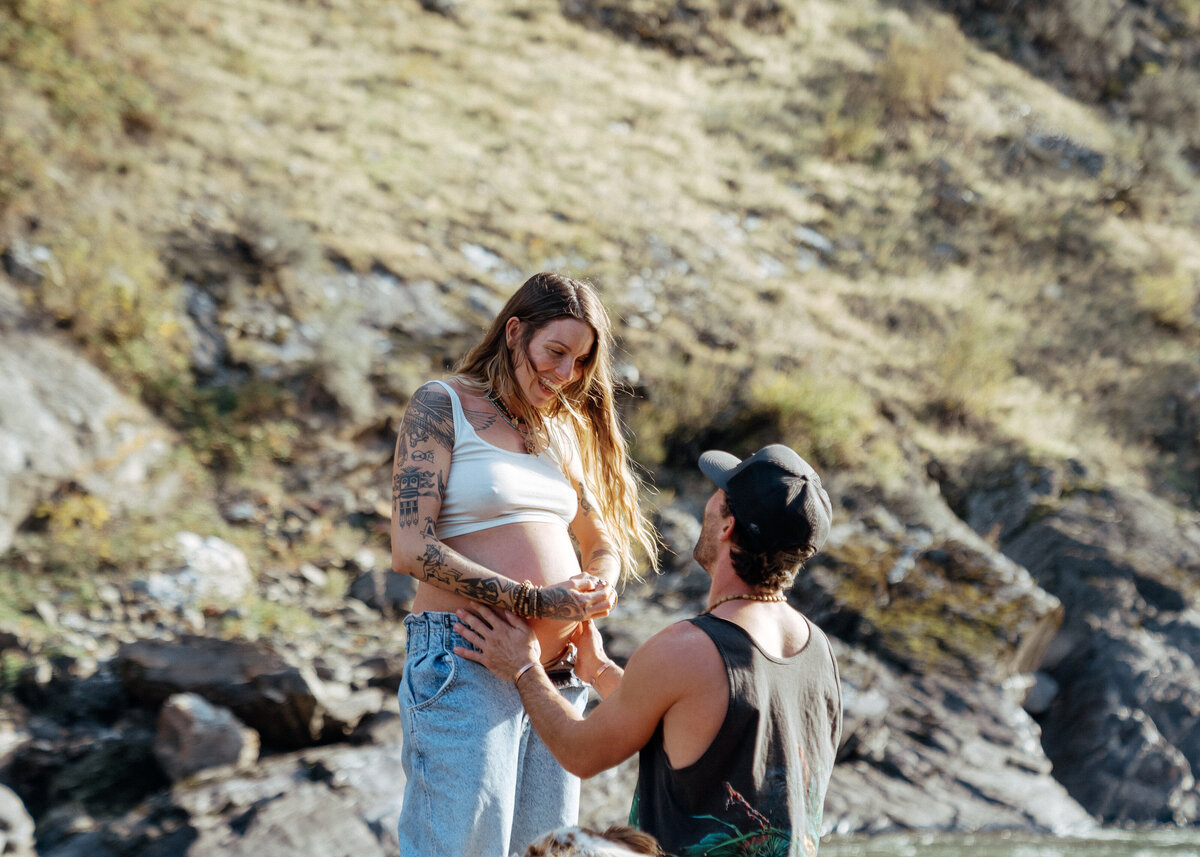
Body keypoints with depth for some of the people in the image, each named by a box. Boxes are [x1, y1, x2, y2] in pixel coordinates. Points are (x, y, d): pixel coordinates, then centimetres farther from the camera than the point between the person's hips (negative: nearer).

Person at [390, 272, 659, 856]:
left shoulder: (566, 428, 17)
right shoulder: (441, 406, -2)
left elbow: (604, 543, 24)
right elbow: (411, 550, -12)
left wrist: (599, 588, -1)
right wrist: (534, 601, -17)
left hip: (558, 672, 6)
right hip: (464, 663, -6)